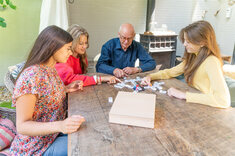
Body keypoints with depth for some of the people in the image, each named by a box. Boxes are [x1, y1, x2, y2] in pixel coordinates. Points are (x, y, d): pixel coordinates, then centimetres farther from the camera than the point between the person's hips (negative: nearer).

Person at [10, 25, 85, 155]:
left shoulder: (51, 69, 0)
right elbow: (22, 125, -25)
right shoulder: (31, 76, -27)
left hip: (55, 131, 8)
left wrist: (66, 89, -3)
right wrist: (60, 126, -40)